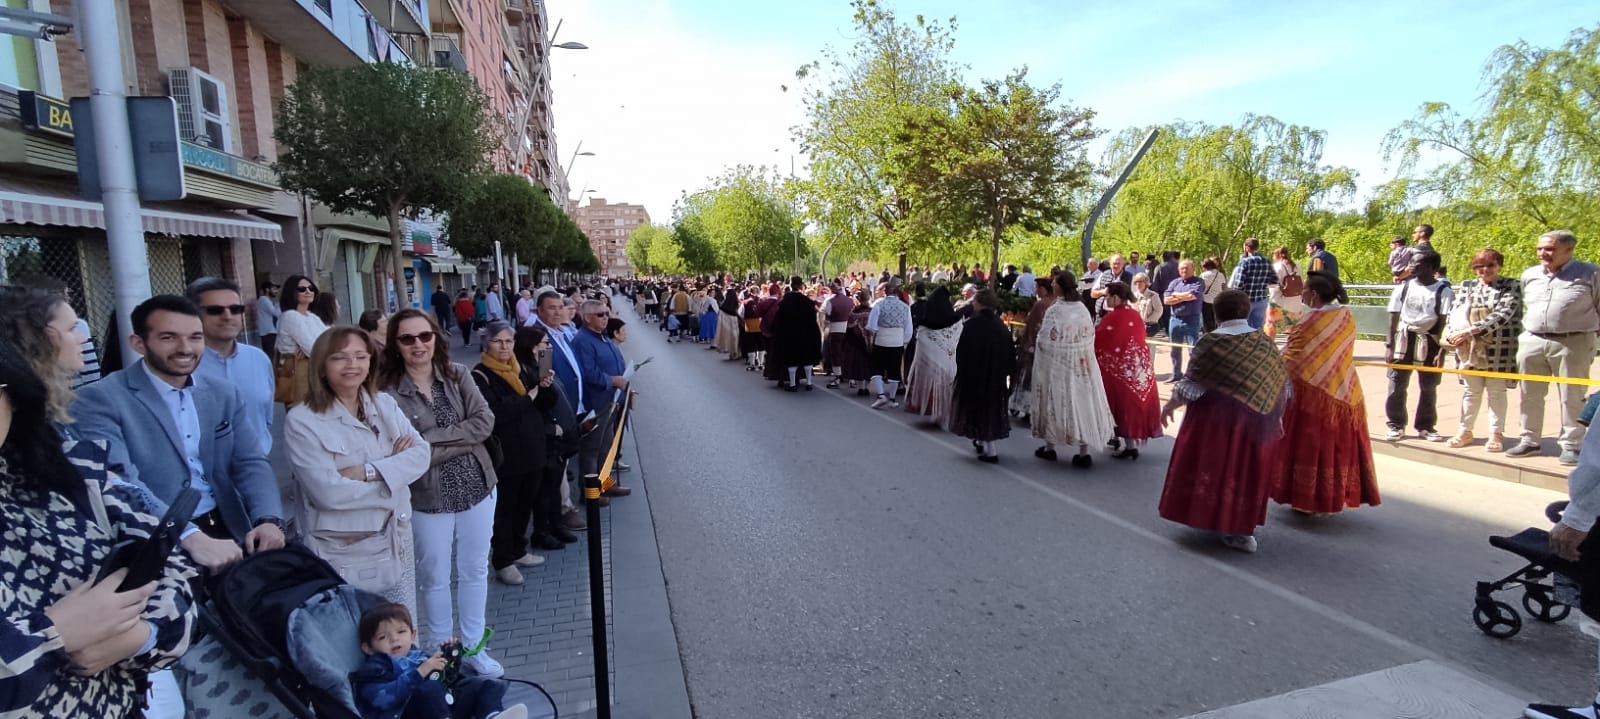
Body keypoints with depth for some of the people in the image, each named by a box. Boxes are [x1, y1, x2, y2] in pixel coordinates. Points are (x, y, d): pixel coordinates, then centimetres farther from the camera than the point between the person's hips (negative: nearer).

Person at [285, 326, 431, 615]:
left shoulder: (385, 404, 5)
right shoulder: (301, 420, -12)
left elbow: (421, 454, -5)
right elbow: (328, 492, -20)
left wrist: (368, 471, -19)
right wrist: (394, 469, -11)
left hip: (395, 544, 5)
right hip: (341, 554, -4)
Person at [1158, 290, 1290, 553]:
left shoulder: (1212, 343, -13)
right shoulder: (1265, 343, 4)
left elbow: (1192, 385, -13)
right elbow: (1282, 385, 9)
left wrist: (1170, 405, 0)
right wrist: (1275, 414, 21)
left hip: (1218, 419, -6)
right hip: (1256, 421, 6)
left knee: (1216, 465, 5)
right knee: (1246, 469, 16)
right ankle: (1243, 525, 27)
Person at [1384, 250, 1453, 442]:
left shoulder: (1443, 291, -4)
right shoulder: (1403, 287, 0)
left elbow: (1445, 323, -6)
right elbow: (1394, 318, 2)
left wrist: (1442, 351, -12)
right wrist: (1390, 346, -3)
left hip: (1429, 341, -1)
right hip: (1404, 339, 1)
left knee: (1429, 387, 7)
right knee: (1397, 384, 1)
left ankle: (1426, 426, 20)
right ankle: (1396, 424, 12)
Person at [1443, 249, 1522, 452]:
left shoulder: (1512, 287, -2)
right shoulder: (1467, 286, 10)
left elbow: (1502, 315, -15)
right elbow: (1454, 313, 3)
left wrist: (1470, 331, -24)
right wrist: (1452, 334, -16)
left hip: (1498, 350, -3)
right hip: (1469, 349, 3)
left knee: (1496, 391, 5)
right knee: (1470, 391, 10)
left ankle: (1496, 434, 14)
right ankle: (1465, 430, 19)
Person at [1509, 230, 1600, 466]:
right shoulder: (1529, 275, 11)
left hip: (1573, 343, -4)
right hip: (1532, 342, 4)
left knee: (1571, 398, 2)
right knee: (1530, 395, 9)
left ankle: (1571, 445, 11)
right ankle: (1529, 441, 20)